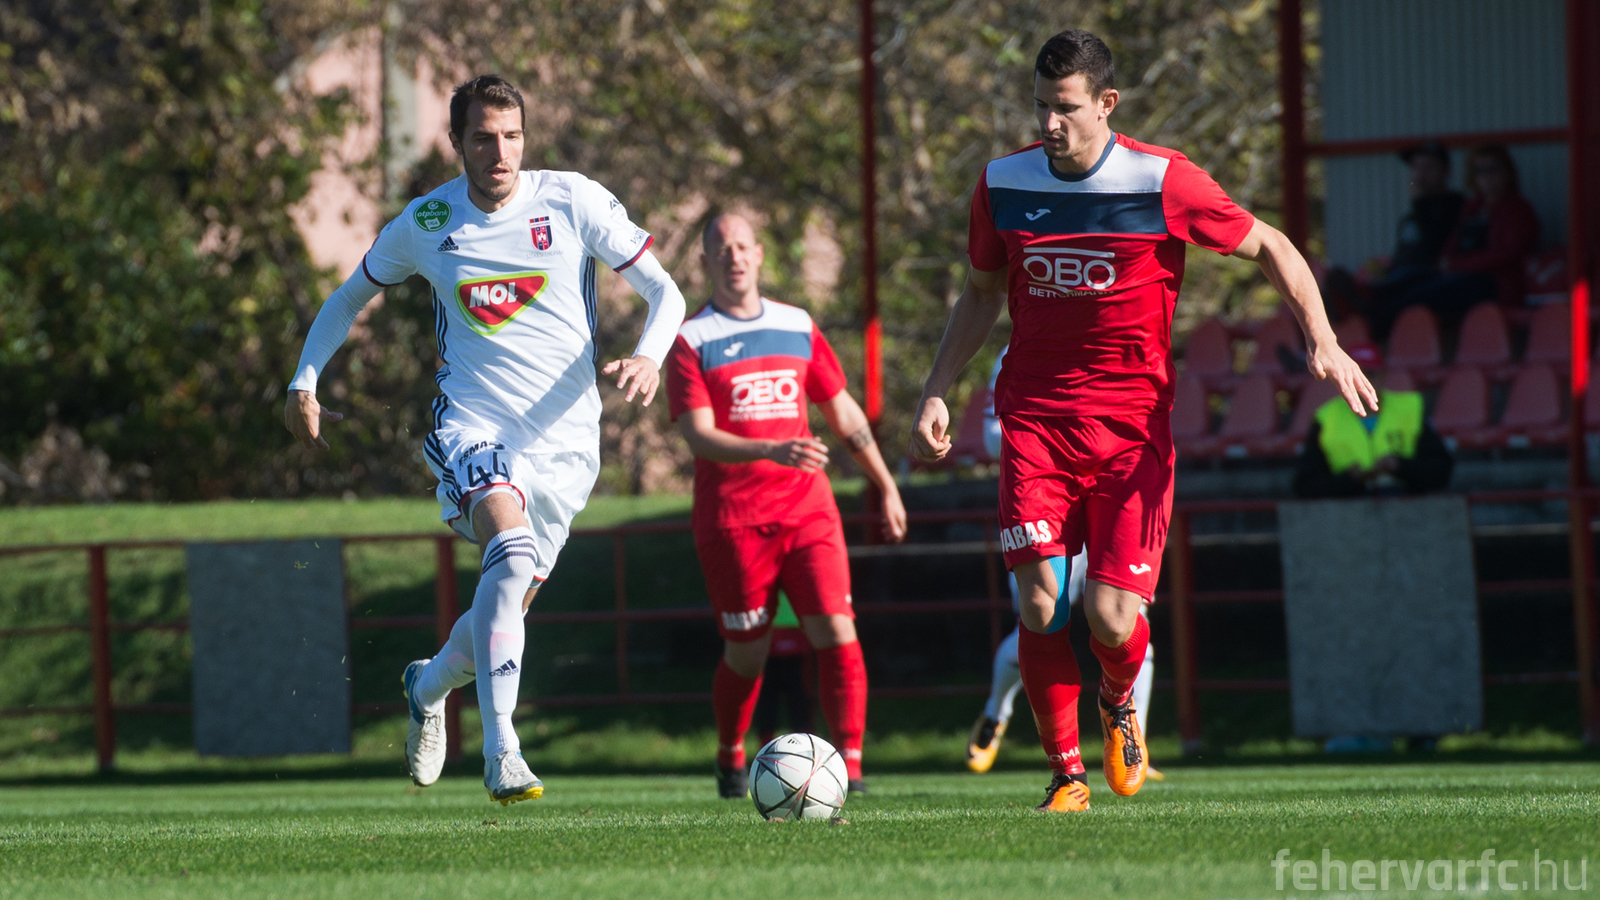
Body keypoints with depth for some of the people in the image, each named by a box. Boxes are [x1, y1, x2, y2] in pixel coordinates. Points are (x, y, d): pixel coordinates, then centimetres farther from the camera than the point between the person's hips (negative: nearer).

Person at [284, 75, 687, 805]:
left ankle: (429, 687, 42)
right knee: (512, 546, -31)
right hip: (473, 428, -2)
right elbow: (351, 297, 18)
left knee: (506, 604, 6)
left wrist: (649, 356, -20)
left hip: (564, 437, 2)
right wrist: (304, 383, 8)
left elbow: (664, 292, 0)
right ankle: (501, 751, -35)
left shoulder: (573, 201, -3)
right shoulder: (425, 223, 1)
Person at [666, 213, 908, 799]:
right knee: (747, 655, 4)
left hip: (807, 508, 3)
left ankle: (850, 766, -14)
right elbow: (700, 437, -13)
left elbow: (844, 414, 21)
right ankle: (730, 756, 29)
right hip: (731, 522, -3)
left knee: (837, 633, -13)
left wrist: (887, 487, 20)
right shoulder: (691, 342, -2)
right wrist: (773, 450, -28)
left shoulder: (798, 328, 12)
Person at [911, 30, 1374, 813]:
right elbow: (982, 293, 18)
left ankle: (1119, 705, 26)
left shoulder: (1163, 182, -6)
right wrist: (936, 393, 10)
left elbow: (1269, 248, 4)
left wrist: (1322, 341, -7)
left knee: (1111, 616, -10)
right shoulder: (1002, 184, 3)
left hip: (1132, 418, -2)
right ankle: (1066, 772, 4)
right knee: (1039, 602, -12)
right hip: (1035, 416, 2)